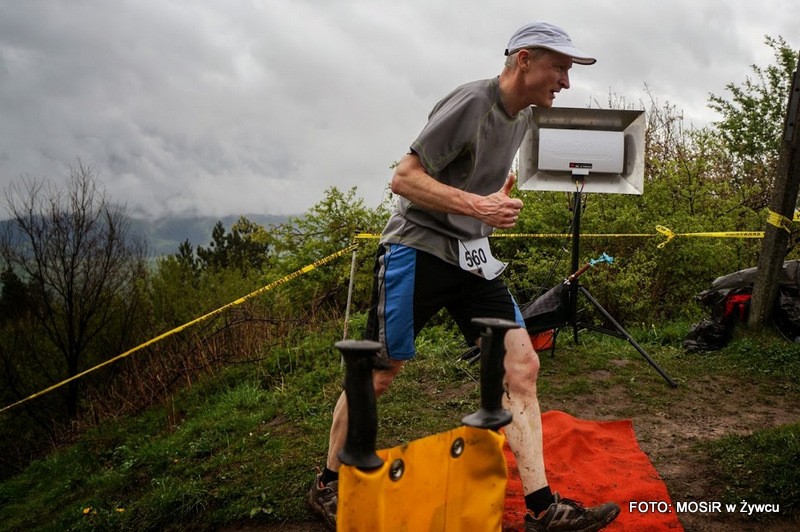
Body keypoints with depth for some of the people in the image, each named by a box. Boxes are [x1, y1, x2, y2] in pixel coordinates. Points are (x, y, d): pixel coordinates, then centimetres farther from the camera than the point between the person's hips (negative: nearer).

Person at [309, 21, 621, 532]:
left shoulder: (523, 114, 9)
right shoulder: (471, 102, -16)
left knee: (522, 367, -4)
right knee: (378, 375, 1)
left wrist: (501, 201, 13)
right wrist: (478, 206, -26)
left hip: (473, 255, 8)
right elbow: (404, 179, -19)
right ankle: (328, 484, 21)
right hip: (418, 248, -7)